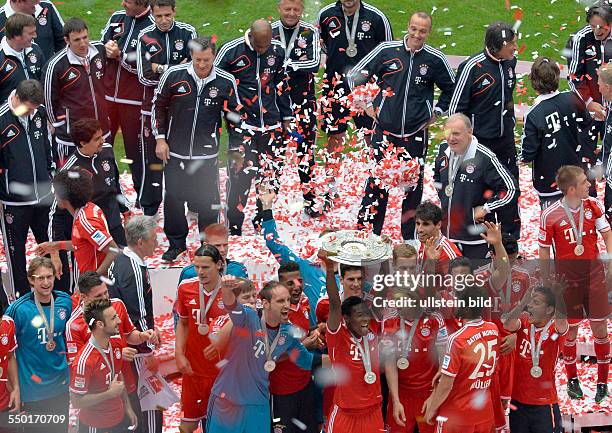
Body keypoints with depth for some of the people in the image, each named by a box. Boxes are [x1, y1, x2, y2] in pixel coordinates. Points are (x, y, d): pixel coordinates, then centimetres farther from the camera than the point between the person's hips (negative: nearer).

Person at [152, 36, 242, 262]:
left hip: (207, 154, -1)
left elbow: (235, 116, 6)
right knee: (173, 198, 6)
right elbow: (159, 106, 7)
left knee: (208, 201, 2)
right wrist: (160, 138, 3)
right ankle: (176, 242, 24)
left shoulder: (226, 82, -6)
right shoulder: (174, 75, -6)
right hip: (175, 151, 1)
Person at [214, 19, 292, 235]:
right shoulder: (231, 51, -9)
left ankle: (263, 224, 20)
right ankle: (234, 229, 3)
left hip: (271, 124, 4)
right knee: (240, 176, -9)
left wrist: (286, 116, 20)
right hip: (242, 125, -4)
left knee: (271, 176, 5)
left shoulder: (278, 51, 4)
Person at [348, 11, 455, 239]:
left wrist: (437, 113, 9)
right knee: (377, 183, -1)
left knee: (413, 186, 6)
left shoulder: (435, 59, -1)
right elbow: (354, 76, 6)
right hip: (385, 132, -1)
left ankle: (410, 238, 18)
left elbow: (451, 89, 17)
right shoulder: (387, 50, -3)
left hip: (416, 135, 1)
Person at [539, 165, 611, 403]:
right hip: (566, 279, -2)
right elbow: (544, 251, -3)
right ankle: (572, 379, 26)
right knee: (570, 330, 7)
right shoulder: (550, 215, -12)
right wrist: (547, 285, -1)